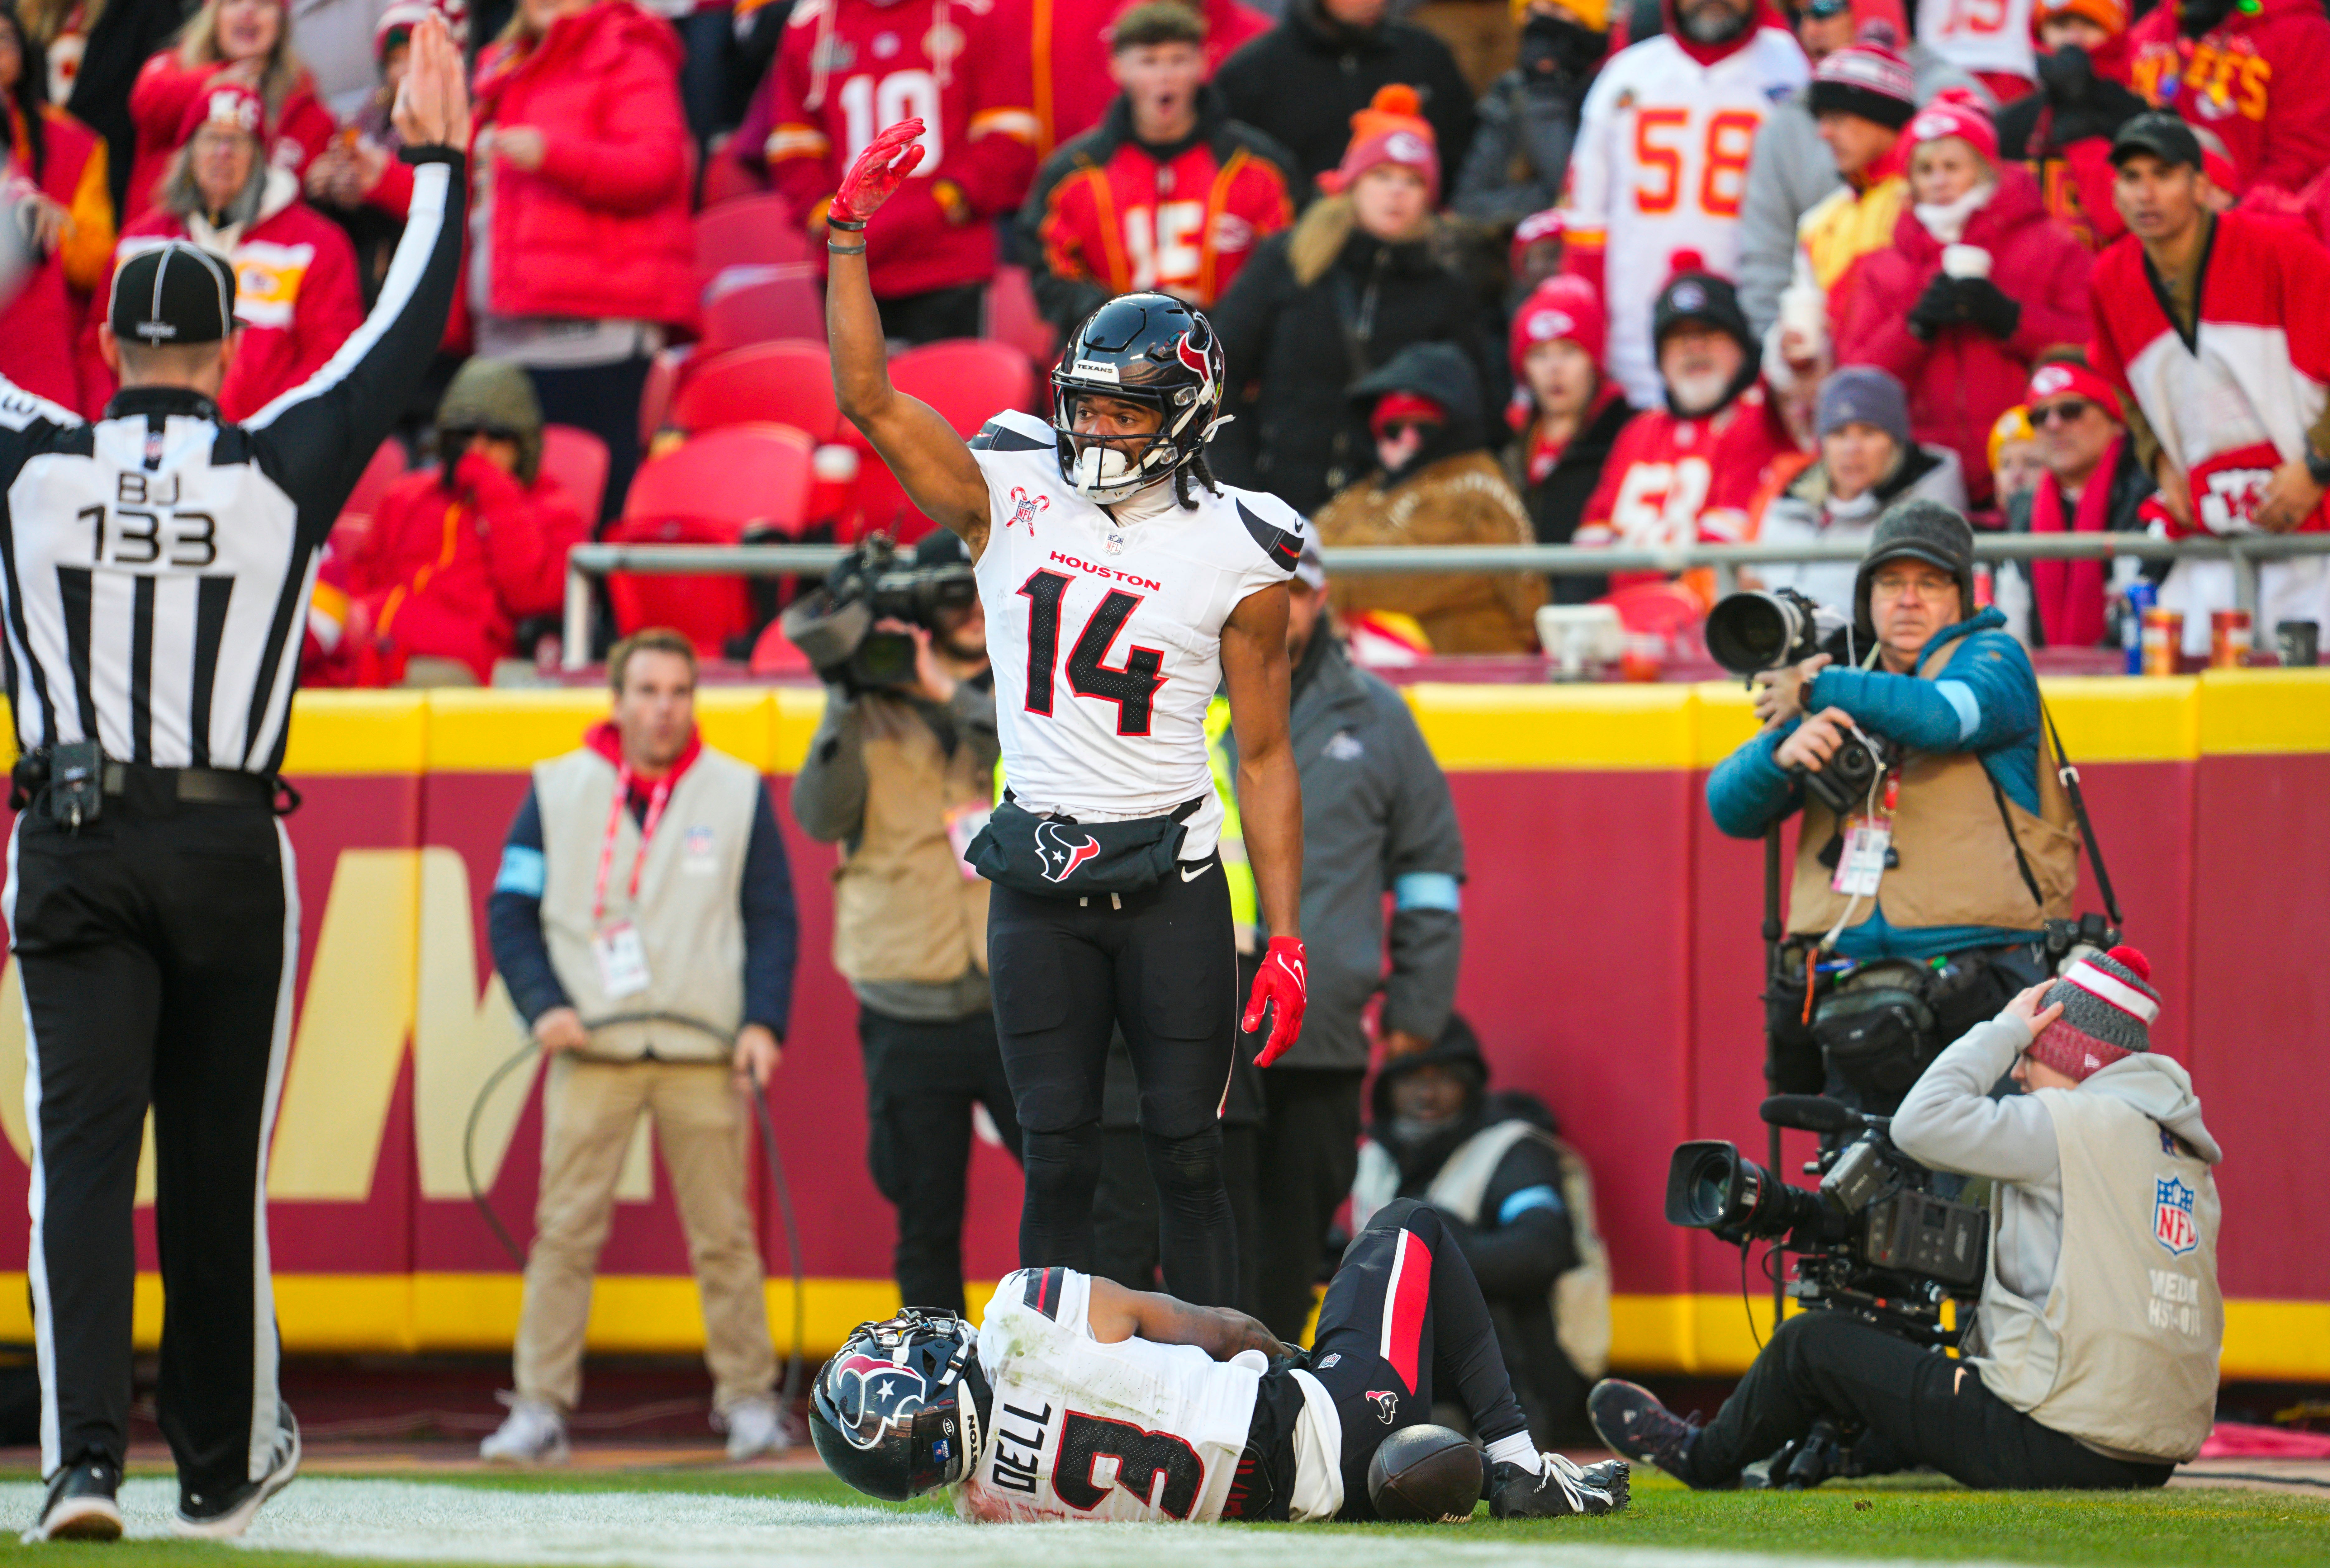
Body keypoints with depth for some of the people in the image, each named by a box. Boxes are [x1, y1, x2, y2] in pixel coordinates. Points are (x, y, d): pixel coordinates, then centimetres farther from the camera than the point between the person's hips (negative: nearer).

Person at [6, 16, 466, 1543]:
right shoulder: (279, 473, -2)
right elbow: (406, 343, 6)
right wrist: (441, 162, 15)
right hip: (230, 848, 0)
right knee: (217, 1163, 9)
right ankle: (223, 1460, 22)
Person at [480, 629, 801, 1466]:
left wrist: (763, 1023, -3)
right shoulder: (557, 791, 6)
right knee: (565, 1230, -5)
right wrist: (544, 1005, -6)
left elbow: (773, 920, 9)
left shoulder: (739, 794, 7)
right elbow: (511, 911, 8)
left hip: (705, 1055, 0)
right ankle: (540, 1406, -3)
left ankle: (750, 1398, 11)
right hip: (592, 1051, 0)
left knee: (723, 1232, 2)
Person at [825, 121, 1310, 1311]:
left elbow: (1265, 758, 1)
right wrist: (849, 240, -17)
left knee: (1186, 1153, 0)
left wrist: (1285, 940, -2)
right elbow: (868, 401, -7)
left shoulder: (1238, 557, -2)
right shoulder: (1009, 497, 2)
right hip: (1040, 891, 2)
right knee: (1057, 1161, 3)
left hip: (1172, 884, -2)